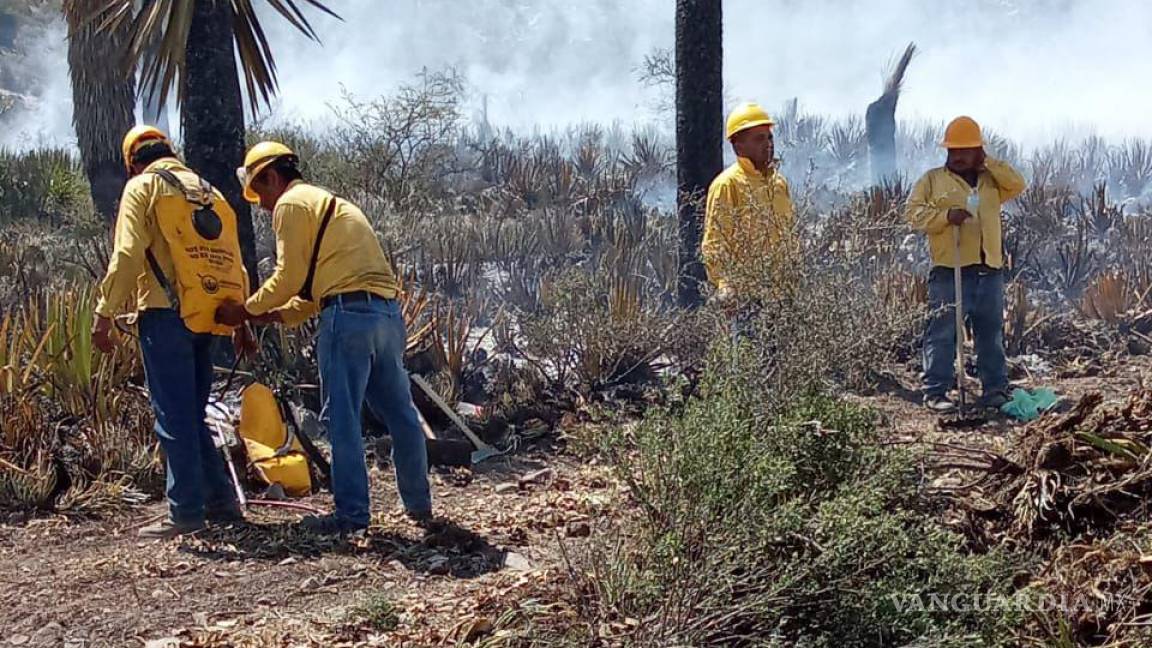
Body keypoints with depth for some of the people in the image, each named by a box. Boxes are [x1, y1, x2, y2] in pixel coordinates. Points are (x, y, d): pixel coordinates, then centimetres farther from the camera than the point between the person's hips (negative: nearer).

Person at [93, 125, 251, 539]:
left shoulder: (143, 187, 3)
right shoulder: (208, 192, 21)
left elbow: (127, 254, -10)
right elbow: (235, 261, 18)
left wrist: (104, 313, -10)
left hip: (167, 313, -6)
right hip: (206, 318, 6)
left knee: (174, 416, -4)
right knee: (192, 414, 14)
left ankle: (186, 512, -4)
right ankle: (220, 501, 14)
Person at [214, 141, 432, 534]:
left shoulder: (291, 204, 1)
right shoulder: (329, 204, 29)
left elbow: (289, 277, -5)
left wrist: (245, 311, 7)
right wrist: (271, 316, 20)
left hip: (349, 314, -9)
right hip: (387, 311, 9)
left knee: (342, 418, -3)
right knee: (399, 412, 13)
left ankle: (352, 513, -1)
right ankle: (419, 504, 20)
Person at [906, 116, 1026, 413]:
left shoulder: (991, 180, 17)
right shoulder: (933, 179, 6)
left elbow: (1017, 184, 2)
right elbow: (914, 212, -3)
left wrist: (987, 163, 0)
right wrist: (946, 215, -17)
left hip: (989, 269, 4)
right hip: (949, 270, -4)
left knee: (992, 333, 10)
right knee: (942, 332, -5)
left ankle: (995, 389, 18)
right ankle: (936, 392, -2)